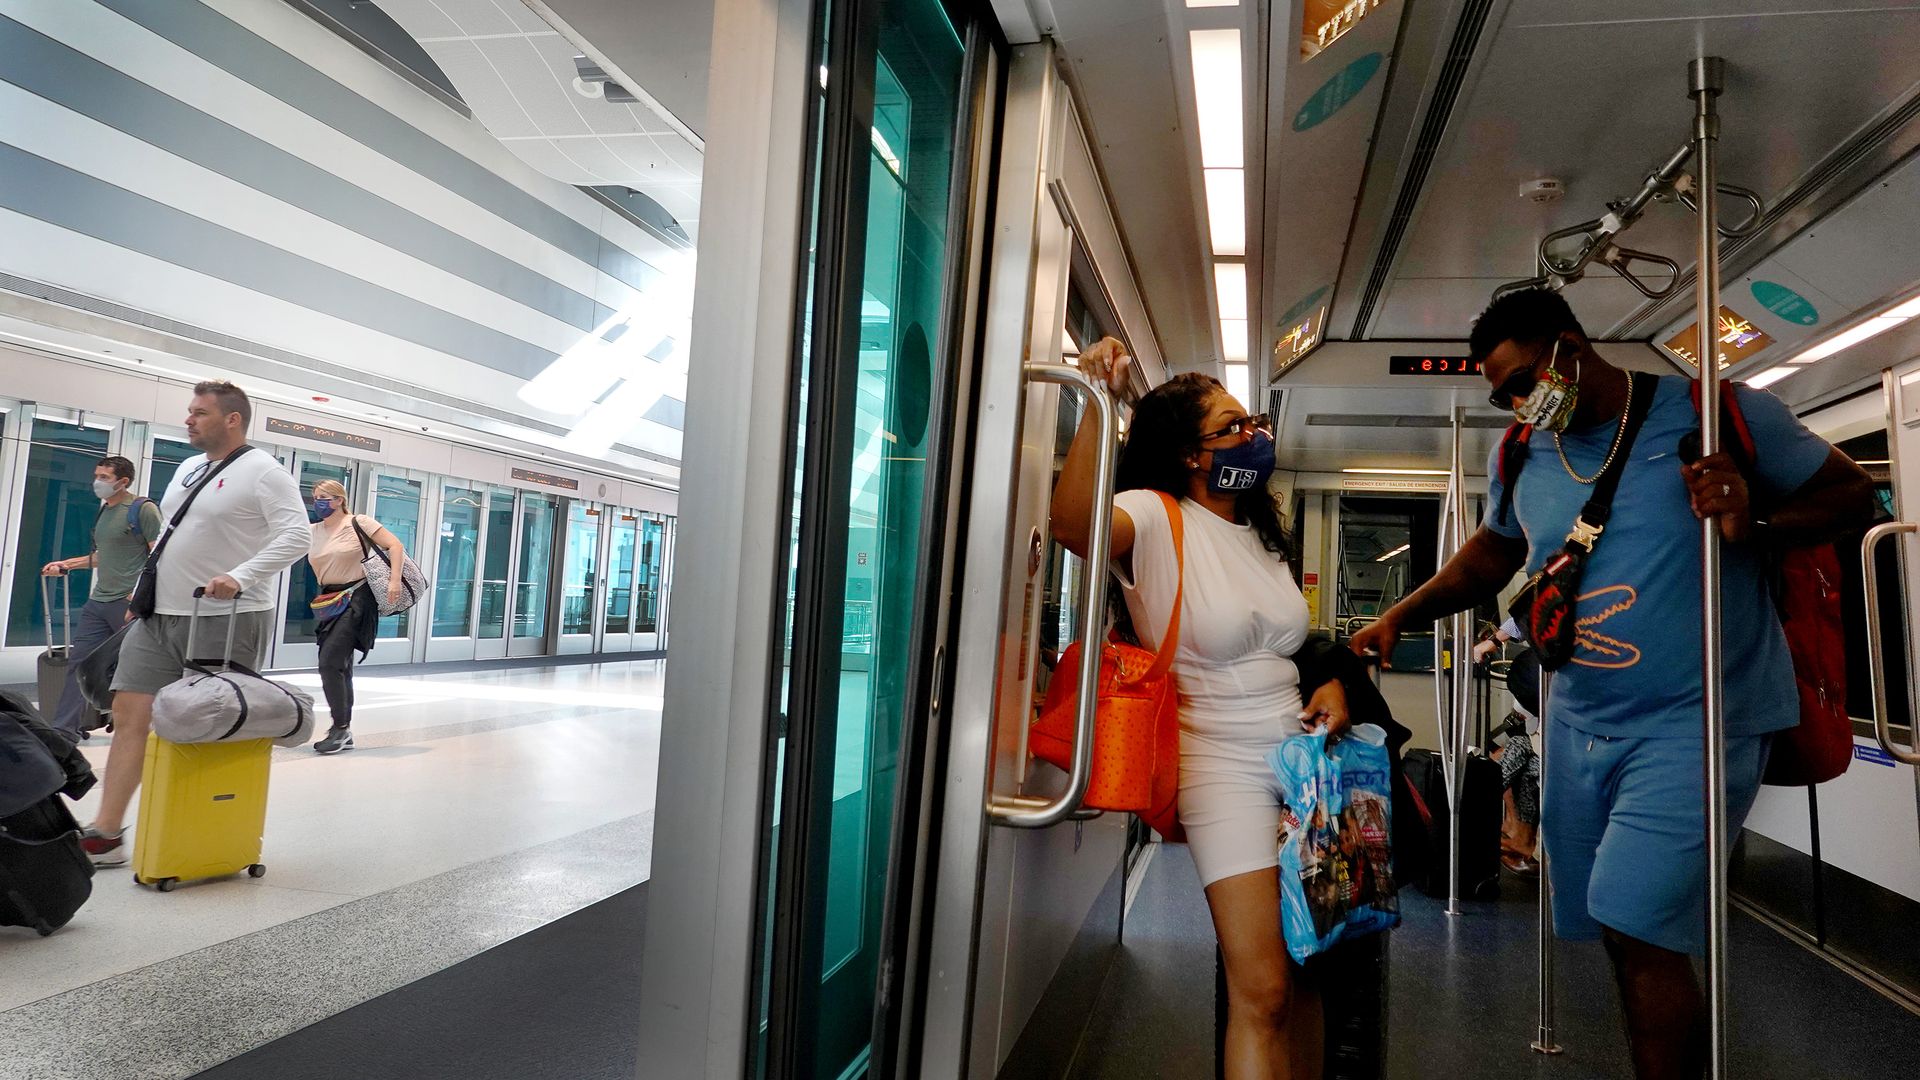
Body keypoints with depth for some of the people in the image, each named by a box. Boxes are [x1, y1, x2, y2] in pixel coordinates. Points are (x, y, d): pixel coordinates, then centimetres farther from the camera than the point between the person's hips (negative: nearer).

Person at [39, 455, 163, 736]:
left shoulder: (143, 509, -9)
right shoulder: (104, 511, 16)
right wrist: (66, 564, 20)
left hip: (129, 602, -8)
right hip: (98, 601, 8)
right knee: (79, 661, 5)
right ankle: (64, 728, 9)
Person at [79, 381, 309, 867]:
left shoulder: (263, 472, -11)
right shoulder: (188, 468, 16)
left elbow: (295, 536, -21)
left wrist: (241, 577, -30)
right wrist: (143, 589, 22)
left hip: (226, 620, -8)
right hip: (161, 615, 8)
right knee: (130, 713, 3)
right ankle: (107, 834, 8)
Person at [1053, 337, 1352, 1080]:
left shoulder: (1261, 532, 15)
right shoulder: (1155, 519, -10)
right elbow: (1073, 524, -33)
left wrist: (1331, 683, 6)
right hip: (1223, 766, -7)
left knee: (1304, 972, 12)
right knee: (1262, 990, -8)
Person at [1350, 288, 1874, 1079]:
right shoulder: (1519, 458, 6)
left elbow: (1852, 494, -1)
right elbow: (1493, 553, 19)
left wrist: (1754, 527, -22)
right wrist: (1400, 617, 6)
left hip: (1695, 719, -5)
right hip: (1580, 721, 5)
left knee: (1642, 929, -14)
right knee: (1622, 934, 13)